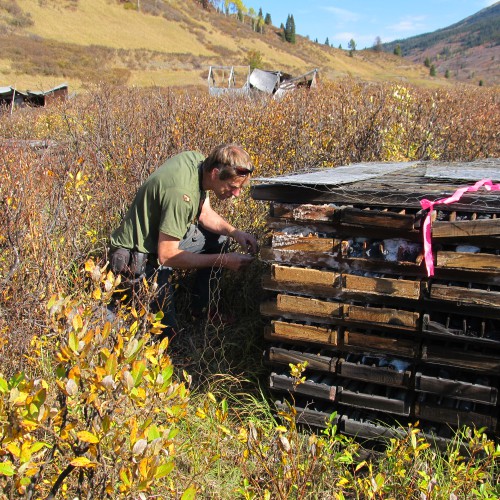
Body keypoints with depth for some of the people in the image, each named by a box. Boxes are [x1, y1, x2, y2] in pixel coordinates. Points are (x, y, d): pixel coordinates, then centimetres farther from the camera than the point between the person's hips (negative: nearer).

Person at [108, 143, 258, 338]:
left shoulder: (198, 160, -8)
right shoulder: (181, 193, -35)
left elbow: (205, 213, 8)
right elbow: (167, 255, -29)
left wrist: (234, 232, -9)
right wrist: (222, 260, -24)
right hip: (140, 256, -9)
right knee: (166, 331, -3)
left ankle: (200, 308, 17)